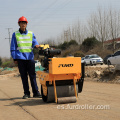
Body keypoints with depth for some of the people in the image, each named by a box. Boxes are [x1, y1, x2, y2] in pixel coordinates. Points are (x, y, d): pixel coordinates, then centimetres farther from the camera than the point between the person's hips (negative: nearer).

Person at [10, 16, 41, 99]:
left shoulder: (31, 34, 13)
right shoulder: (15, 34, 9)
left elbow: (34, 42, 5)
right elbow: (13, 48, 8)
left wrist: (36, 45, -20)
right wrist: (14, 58, 1)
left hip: (30, 57, 1)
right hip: (20, 58, -1)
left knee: (32, 75, -2)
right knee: (24, 76, 2)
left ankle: (36, 92, 2)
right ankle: (26, 93, 9)